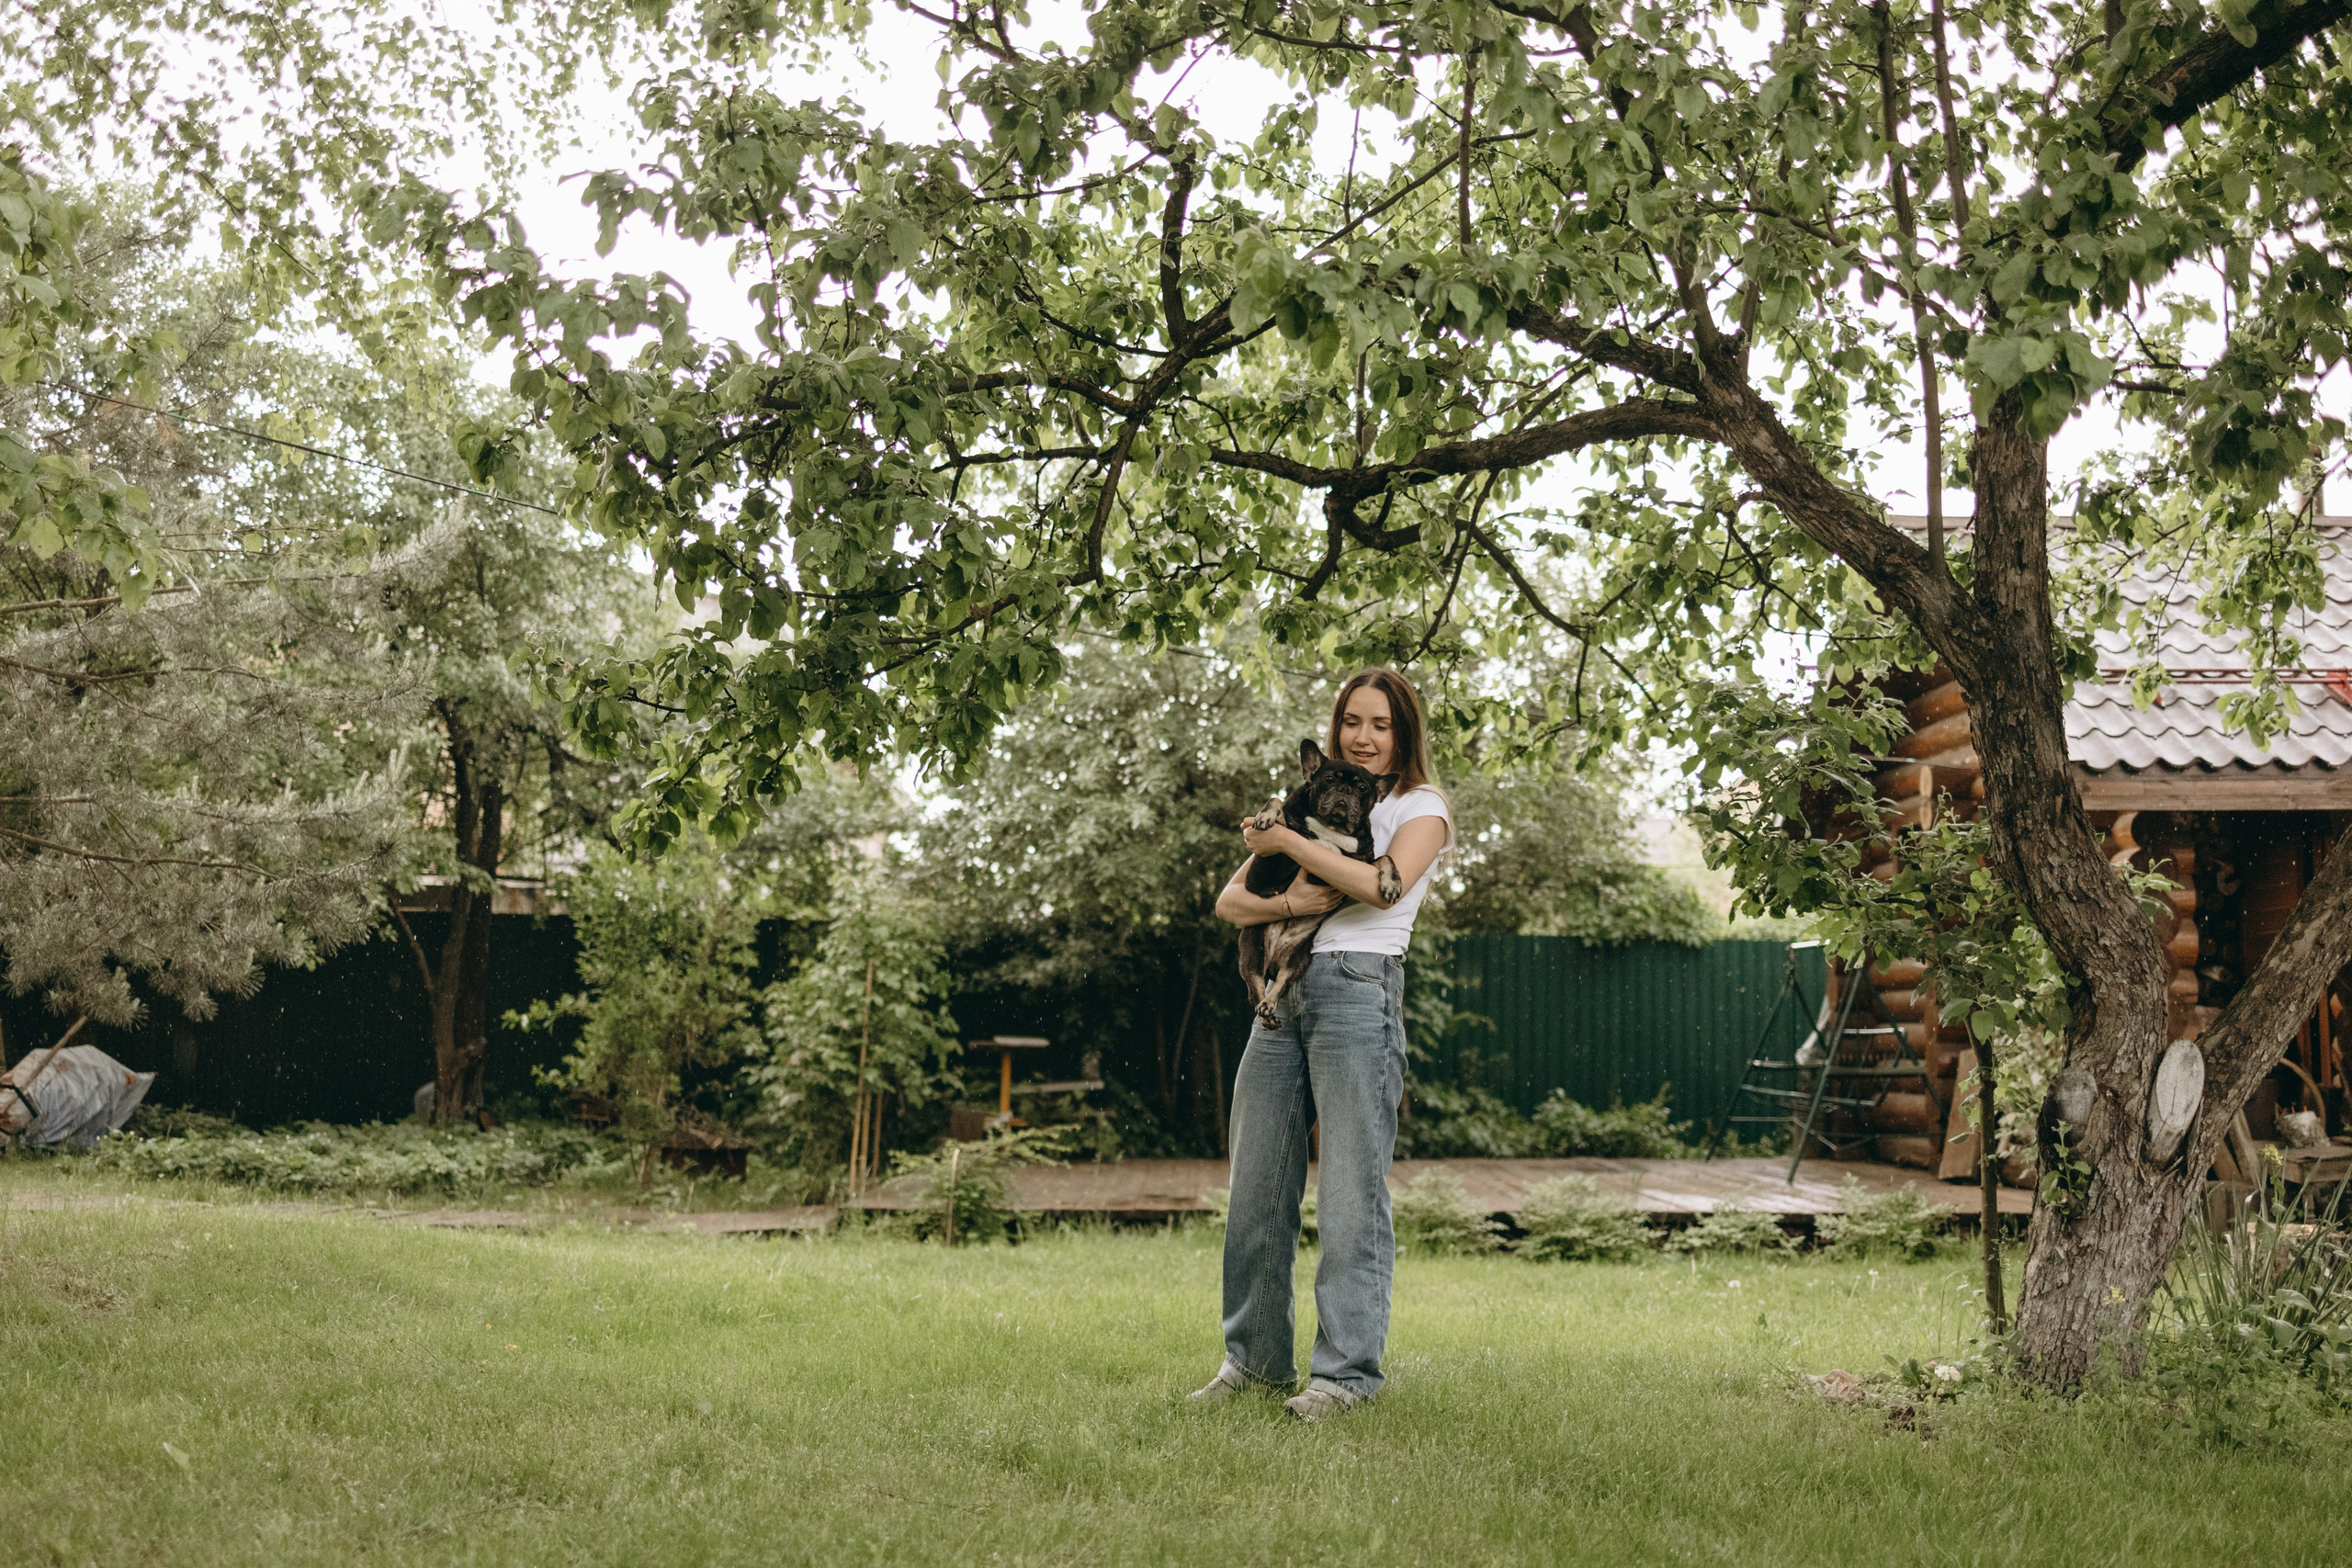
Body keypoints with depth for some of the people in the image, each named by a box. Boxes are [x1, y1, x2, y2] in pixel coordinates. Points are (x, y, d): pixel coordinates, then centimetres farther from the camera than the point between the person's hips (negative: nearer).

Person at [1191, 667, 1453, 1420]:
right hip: (1283, 992, 6)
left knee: (1351, 1194, -7)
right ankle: (1256, 1357, 16)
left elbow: (1383, 885, -13)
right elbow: (1228, 899, 14)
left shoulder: (1421, 806, 8)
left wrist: (1284, 841, -7)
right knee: (1257, 1187, 6)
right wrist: (1282, 903, -8)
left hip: (1358, 990, -6)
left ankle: (1346, 1370, -2)